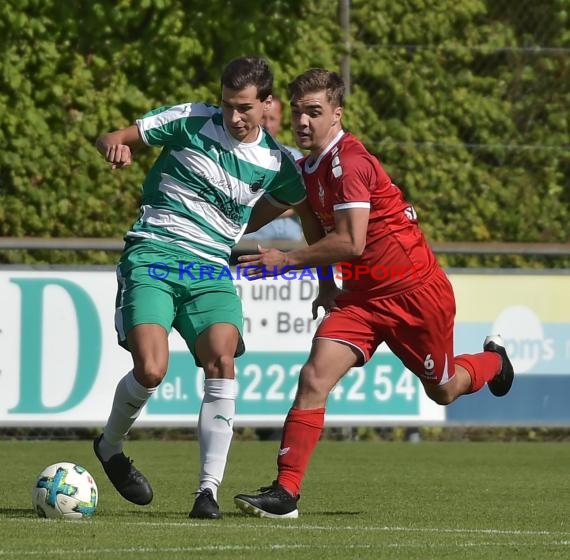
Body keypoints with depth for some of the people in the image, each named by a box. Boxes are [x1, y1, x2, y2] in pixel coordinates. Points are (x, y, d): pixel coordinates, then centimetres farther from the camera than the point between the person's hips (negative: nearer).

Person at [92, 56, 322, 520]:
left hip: (211, 271, 3)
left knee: (222, 361, -23)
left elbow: (310, 212, 26)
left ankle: (209, 490, -18)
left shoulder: (275, 162, 6)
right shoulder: (190, 121, -1)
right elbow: (111, 140, 5)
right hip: (152, 255, -2)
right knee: (151, 369, -20)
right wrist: (117, 147, -20)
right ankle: (110, 447, 12)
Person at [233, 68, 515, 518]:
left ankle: (493, 360, 50)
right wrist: (327, 283, 13)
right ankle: (285, 493, -17)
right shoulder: (307, 168, 5)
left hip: (417, 293, -7)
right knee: (314, 378, -14)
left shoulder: (349, 161, -24)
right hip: (363, 295, 7)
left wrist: (287, 259, -24)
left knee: (442, 391, 15)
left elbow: (351, 242, -29)